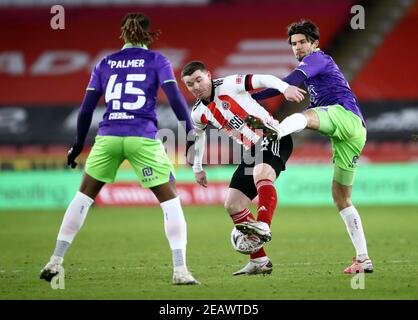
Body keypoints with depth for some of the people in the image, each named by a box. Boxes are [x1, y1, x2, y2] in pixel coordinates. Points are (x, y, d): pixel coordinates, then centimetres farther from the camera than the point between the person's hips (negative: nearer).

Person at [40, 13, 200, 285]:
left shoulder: (105, 63, 15)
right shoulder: (157, 61, 8)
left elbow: (86, 109, 15)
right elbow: (175, 98, -5)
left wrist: (78, 145, 25)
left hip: (108, 137, 3)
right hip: (143, 138, -3)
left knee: (85, 195, 18)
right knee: (170, 199, 6)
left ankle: (56, 261, 17)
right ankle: (180, 270, -5)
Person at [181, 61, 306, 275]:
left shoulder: (228, 85, -12)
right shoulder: (198, 114, 7)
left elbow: (262, 80, -20)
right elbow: (198, 135, 28)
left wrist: (285, 88, -37)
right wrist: (197, 168, 30)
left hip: (273, 137, -8)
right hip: (252, 151, 8)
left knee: (261, 174, -38)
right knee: (232, 205, 1)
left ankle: (263, 226, -57)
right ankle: (259, 261, 4)